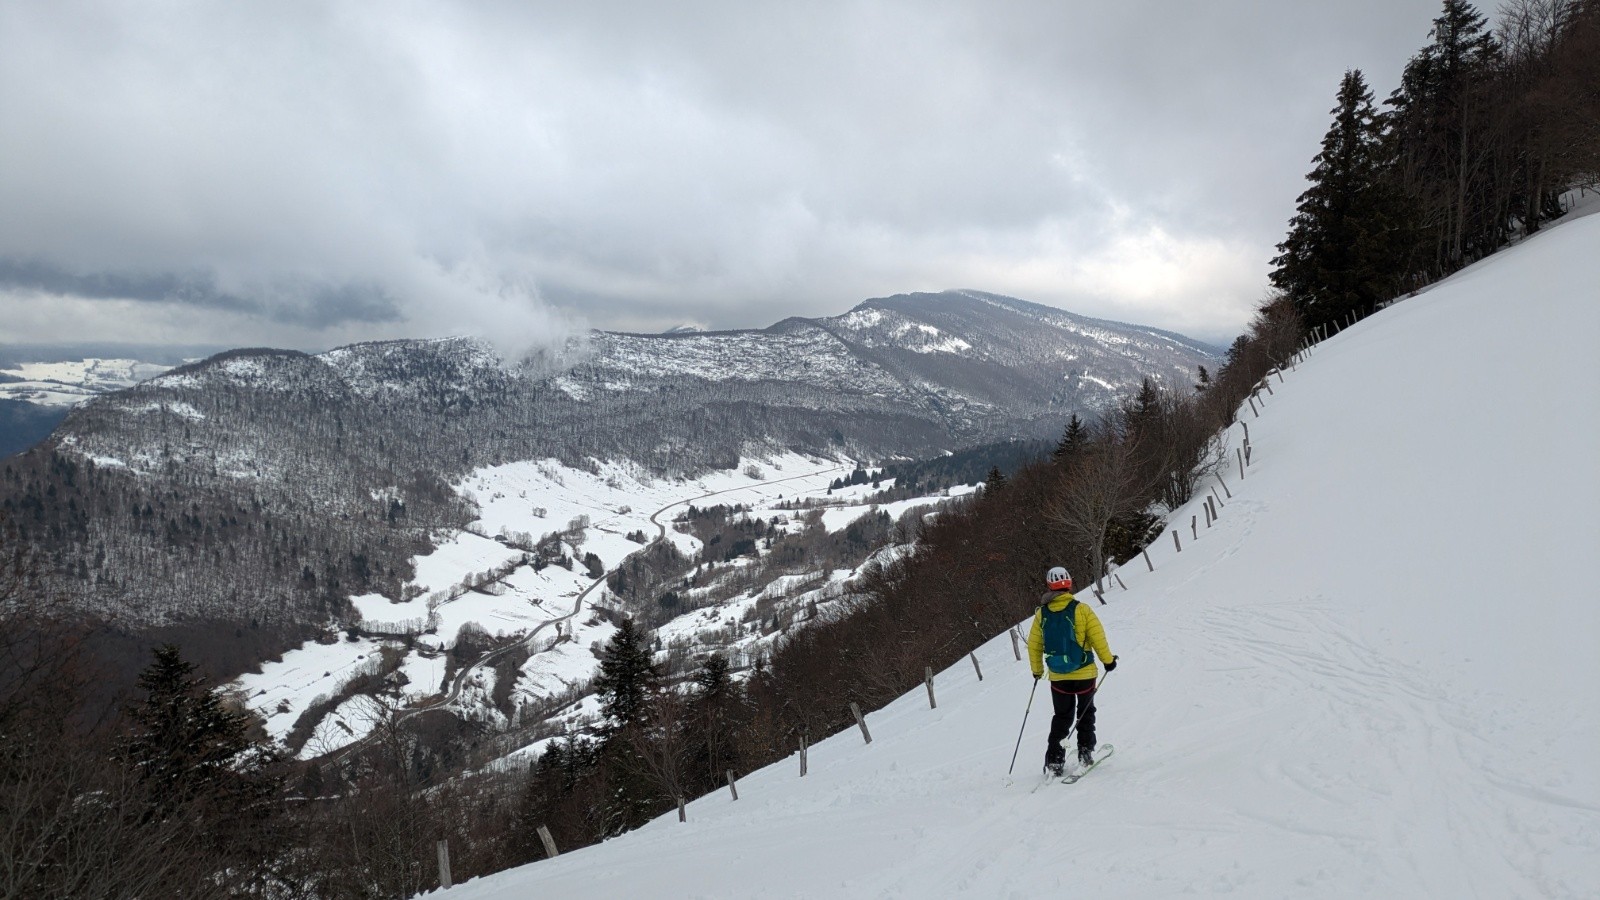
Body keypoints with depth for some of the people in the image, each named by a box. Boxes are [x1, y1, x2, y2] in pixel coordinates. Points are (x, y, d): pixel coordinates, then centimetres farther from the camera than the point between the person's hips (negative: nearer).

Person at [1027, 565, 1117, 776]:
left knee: (1062, 716, 14)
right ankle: (1085, 753, 14)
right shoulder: (1081, 609, -13)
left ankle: (1054, 758, 6)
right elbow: (1097, 637, -11)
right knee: (1085, 714, 17)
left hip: (1057, 676, 2)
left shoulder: (1041, 614, -3)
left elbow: (1033, 645, 3)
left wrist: (1037, 670, 16)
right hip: (1084, 673, -2)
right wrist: (1108, 660, 4)